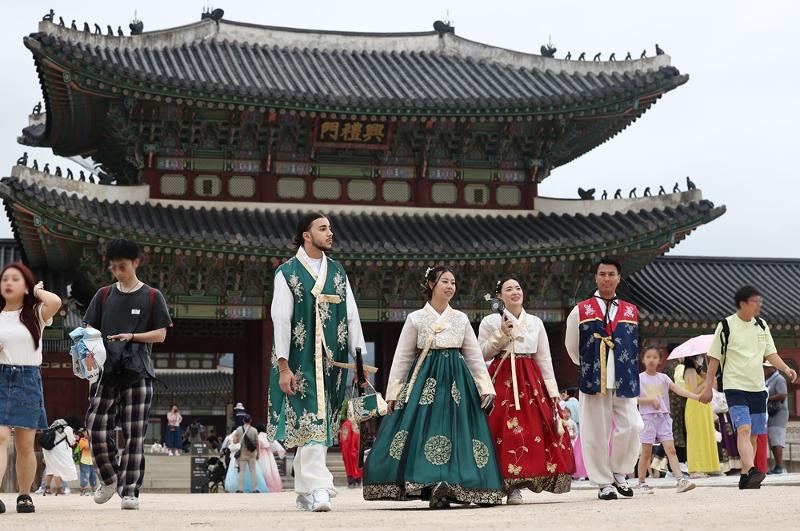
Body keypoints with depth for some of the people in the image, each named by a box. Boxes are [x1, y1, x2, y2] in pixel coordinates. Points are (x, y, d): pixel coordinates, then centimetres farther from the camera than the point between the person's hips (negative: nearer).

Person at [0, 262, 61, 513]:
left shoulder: (35, 314, 5)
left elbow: (55, 302, -16)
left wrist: (37, 290, 1)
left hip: (28, 380, 0)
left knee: (25, 445, 3)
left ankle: (24, 495, 15)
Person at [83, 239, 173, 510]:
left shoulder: (152, 296, 6)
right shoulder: (104, 295, 13)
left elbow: (161, 334, 2)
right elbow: (89, 329, 12)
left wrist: (131, 336, -12)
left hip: (137, 372, -2)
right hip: (106, 370, 2)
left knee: (134, 435, -5)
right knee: (97, 429, -4)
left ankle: (129, 491, -2)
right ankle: (110, 478, 19)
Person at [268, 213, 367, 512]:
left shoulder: (338, 273, 12)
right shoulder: (287, 273, -2)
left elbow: (351, 317, 10)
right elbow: (281, 320, -7)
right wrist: (283, 367, -14)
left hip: (333, 361, 5)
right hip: (301, 361, -5)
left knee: (318, 426, 9)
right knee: (311, 423, -12)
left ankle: (304, 493, 17)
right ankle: (319, 489, -15)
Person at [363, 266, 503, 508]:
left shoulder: (461, 319, 11)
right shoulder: (415, 318, 5)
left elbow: (475, 357, 11)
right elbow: (402, 357, 5)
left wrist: (486, 388, 1)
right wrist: (393, 392, -1)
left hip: (456, 381, 2)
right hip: (425, 380, -2)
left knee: (455, 431, -6)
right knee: (424, 430, -12)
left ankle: (441, 486, -7)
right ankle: (436, 486, -12)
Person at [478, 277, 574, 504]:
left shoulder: (535, 322, 14)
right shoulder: (490, 321, 5)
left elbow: (544, 359, 13)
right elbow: (482, 355, 1)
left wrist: (553, 391, 6)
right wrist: (501, 334, -10)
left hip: (531, 381, 3)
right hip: (502, 380, -3)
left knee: (538, 425, -8)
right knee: (506, 429, -11)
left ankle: (515, 485, -2)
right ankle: (511, 485, -5)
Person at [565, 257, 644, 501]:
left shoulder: (631, 312, 10)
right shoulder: (580, 311, 4)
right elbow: (572, 346, 14)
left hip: (624, 381, 2)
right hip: (593, 380, -2)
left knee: (631, 427, -9)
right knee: (596, 433, -1)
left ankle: (619, 472, 12)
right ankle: (604, 483, 8)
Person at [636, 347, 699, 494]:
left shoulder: (663, 377, 10)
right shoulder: (639, 378, 2)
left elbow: (678, 389, -2)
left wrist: (696, 396, -16)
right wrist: (651, 400, -16)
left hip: (663, 417, 2)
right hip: (647, 417, -2)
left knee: (671, 449, -9)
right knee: (646, 452, 2)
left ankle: (680, 480, -18)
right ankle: (642, 483, 13)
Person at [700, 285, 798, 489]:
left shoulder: (762, 326, 9)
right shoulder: (726, 326, -6)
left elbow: (771, 354, 13)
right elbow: (714, 358, -1)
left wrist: (786, 369, -6)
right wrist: (708, 387, -1)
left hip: (758, 388, 6)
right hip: (735, 386, -6)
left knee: (753, 434, 7)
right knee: (744, 429, -22)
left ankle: (745, 478, 17)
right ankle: (751, 471, -36)